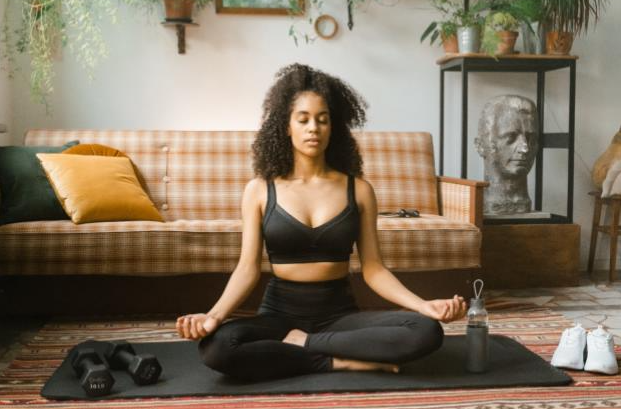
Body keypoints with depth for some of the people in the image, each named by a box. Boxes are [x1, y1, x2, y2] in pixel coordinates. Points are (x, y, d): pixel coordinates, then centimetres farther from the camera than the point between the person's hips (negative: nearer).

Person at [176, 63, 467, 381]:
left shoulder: (358, 189, 2)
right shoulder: (259, 190, 1)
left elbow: (372, 268, 0)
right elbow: (248, 267, -6)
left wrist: (423, 305, -16)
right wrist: (214, 315, -24)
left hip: (339, 314, 1)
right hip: (280, 313, -1)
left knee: (427, 331, -25)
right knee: (216, 347, -33)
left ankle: (301, 344, -15)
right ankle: (341, 361, -19)